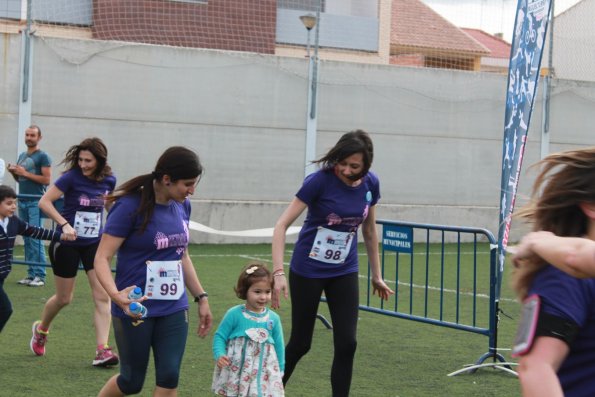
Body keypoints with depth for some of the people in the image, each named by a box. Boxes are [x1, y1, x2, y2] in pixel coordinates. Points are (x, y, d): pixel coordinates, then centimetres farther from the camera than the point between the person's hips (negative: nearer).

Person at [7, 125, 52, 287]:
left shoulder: (43, 157, -5)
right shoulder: (22, 156, 18)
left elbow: (47, 179, -12)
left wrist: (25, 173, -14)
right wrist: (13, 172, 3)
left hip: (36, 202, -7)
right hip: (22, 201, 7)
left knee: (35, 238, -10)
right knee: (26, 238, 6)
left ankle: (40, 275, -9)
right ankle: (31, 274, 8)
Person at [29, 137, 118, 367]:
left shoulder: (109, 180, -3)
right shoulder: (72, 177, -17)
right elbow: (44, 202, -18)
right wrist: (65, 224, -28)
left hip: (94, 243, 4)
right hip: (68, 244, -3)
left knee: (102, 296, -9)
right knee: (64, 298, 9)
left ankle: (102, 350, -9)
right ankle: (41, 329, 39)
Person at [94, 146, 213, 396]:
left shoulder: (182, 206, 3)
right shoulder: (130, 206, -17)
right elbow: (102, 258, -18)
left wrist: (201, 298, 17)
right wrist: (115, 294, -35)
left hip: (174, 309, 5)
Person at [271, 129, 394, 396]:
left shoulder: (370, 184, -6)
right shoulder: (320, 180, -21)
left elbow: (369, 231, 10)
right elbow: (282, 225, -20)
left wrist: (377, 276, 14)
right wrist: (278, 272, -30)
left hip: (344, 272, 4)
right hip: (308, 270, -4)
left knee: (347, 343, -4)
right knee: (301, 343, 5)